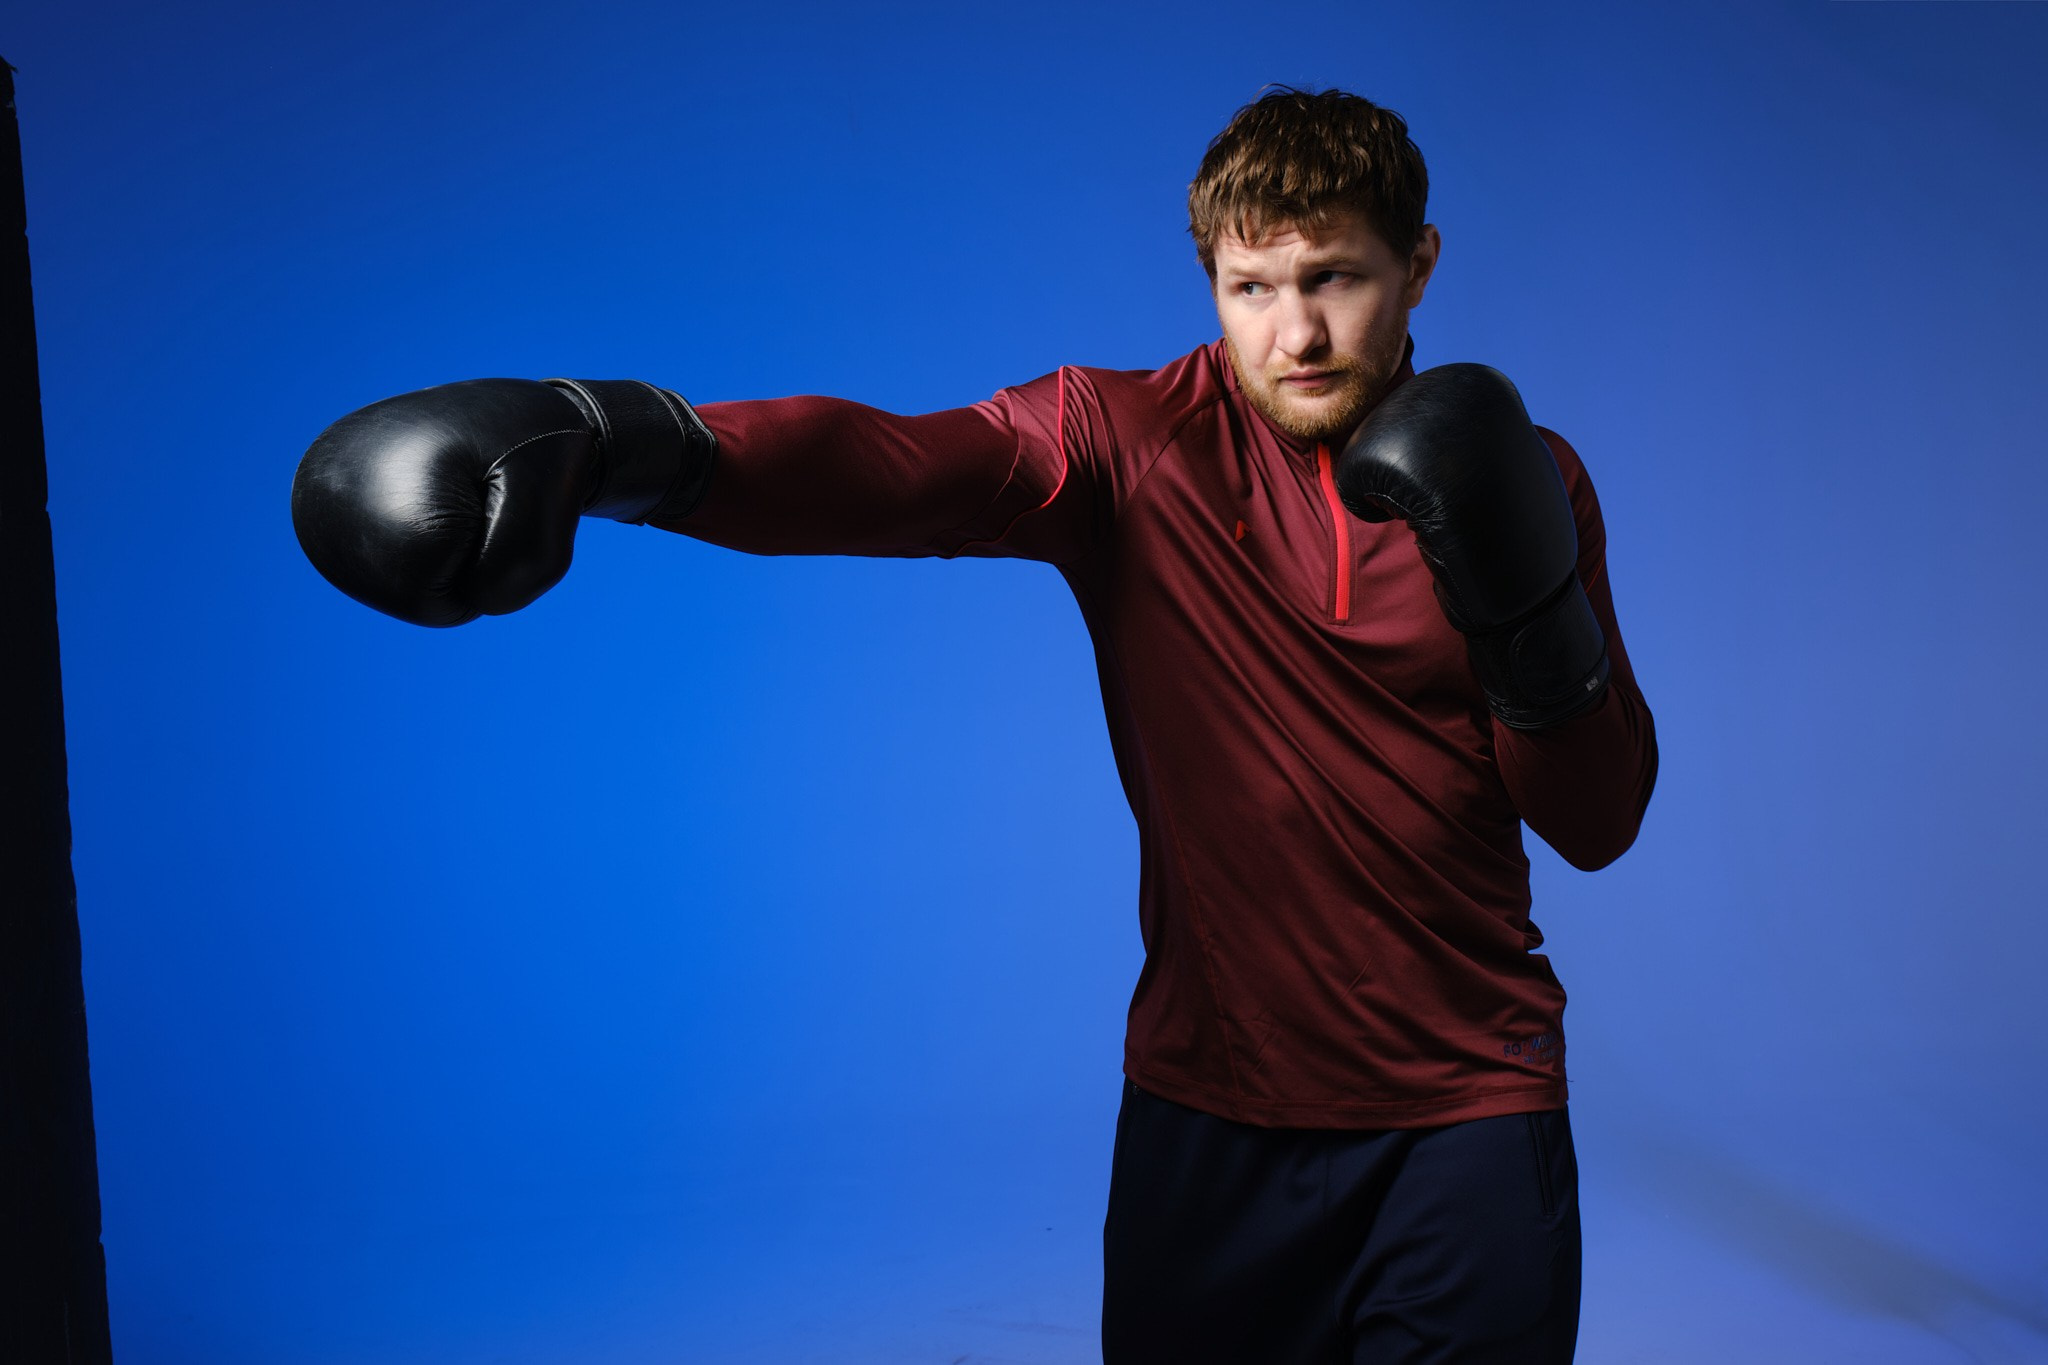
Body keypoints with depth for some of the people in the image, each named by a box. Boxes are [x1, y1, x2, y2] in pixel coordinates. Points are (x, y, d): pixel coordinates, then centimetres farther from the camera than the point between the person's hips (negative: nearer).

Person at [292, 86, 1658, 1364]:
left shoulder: (1520, 479, -1)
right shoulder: (1131, 441, -7)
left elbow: (1600, 823, -1)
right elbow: (894, 465, -26)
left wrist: (1531, 608, -18)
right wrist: (620, 439, -44)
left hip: (1465, 1115, 1)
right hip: (1207, 1103, 0)